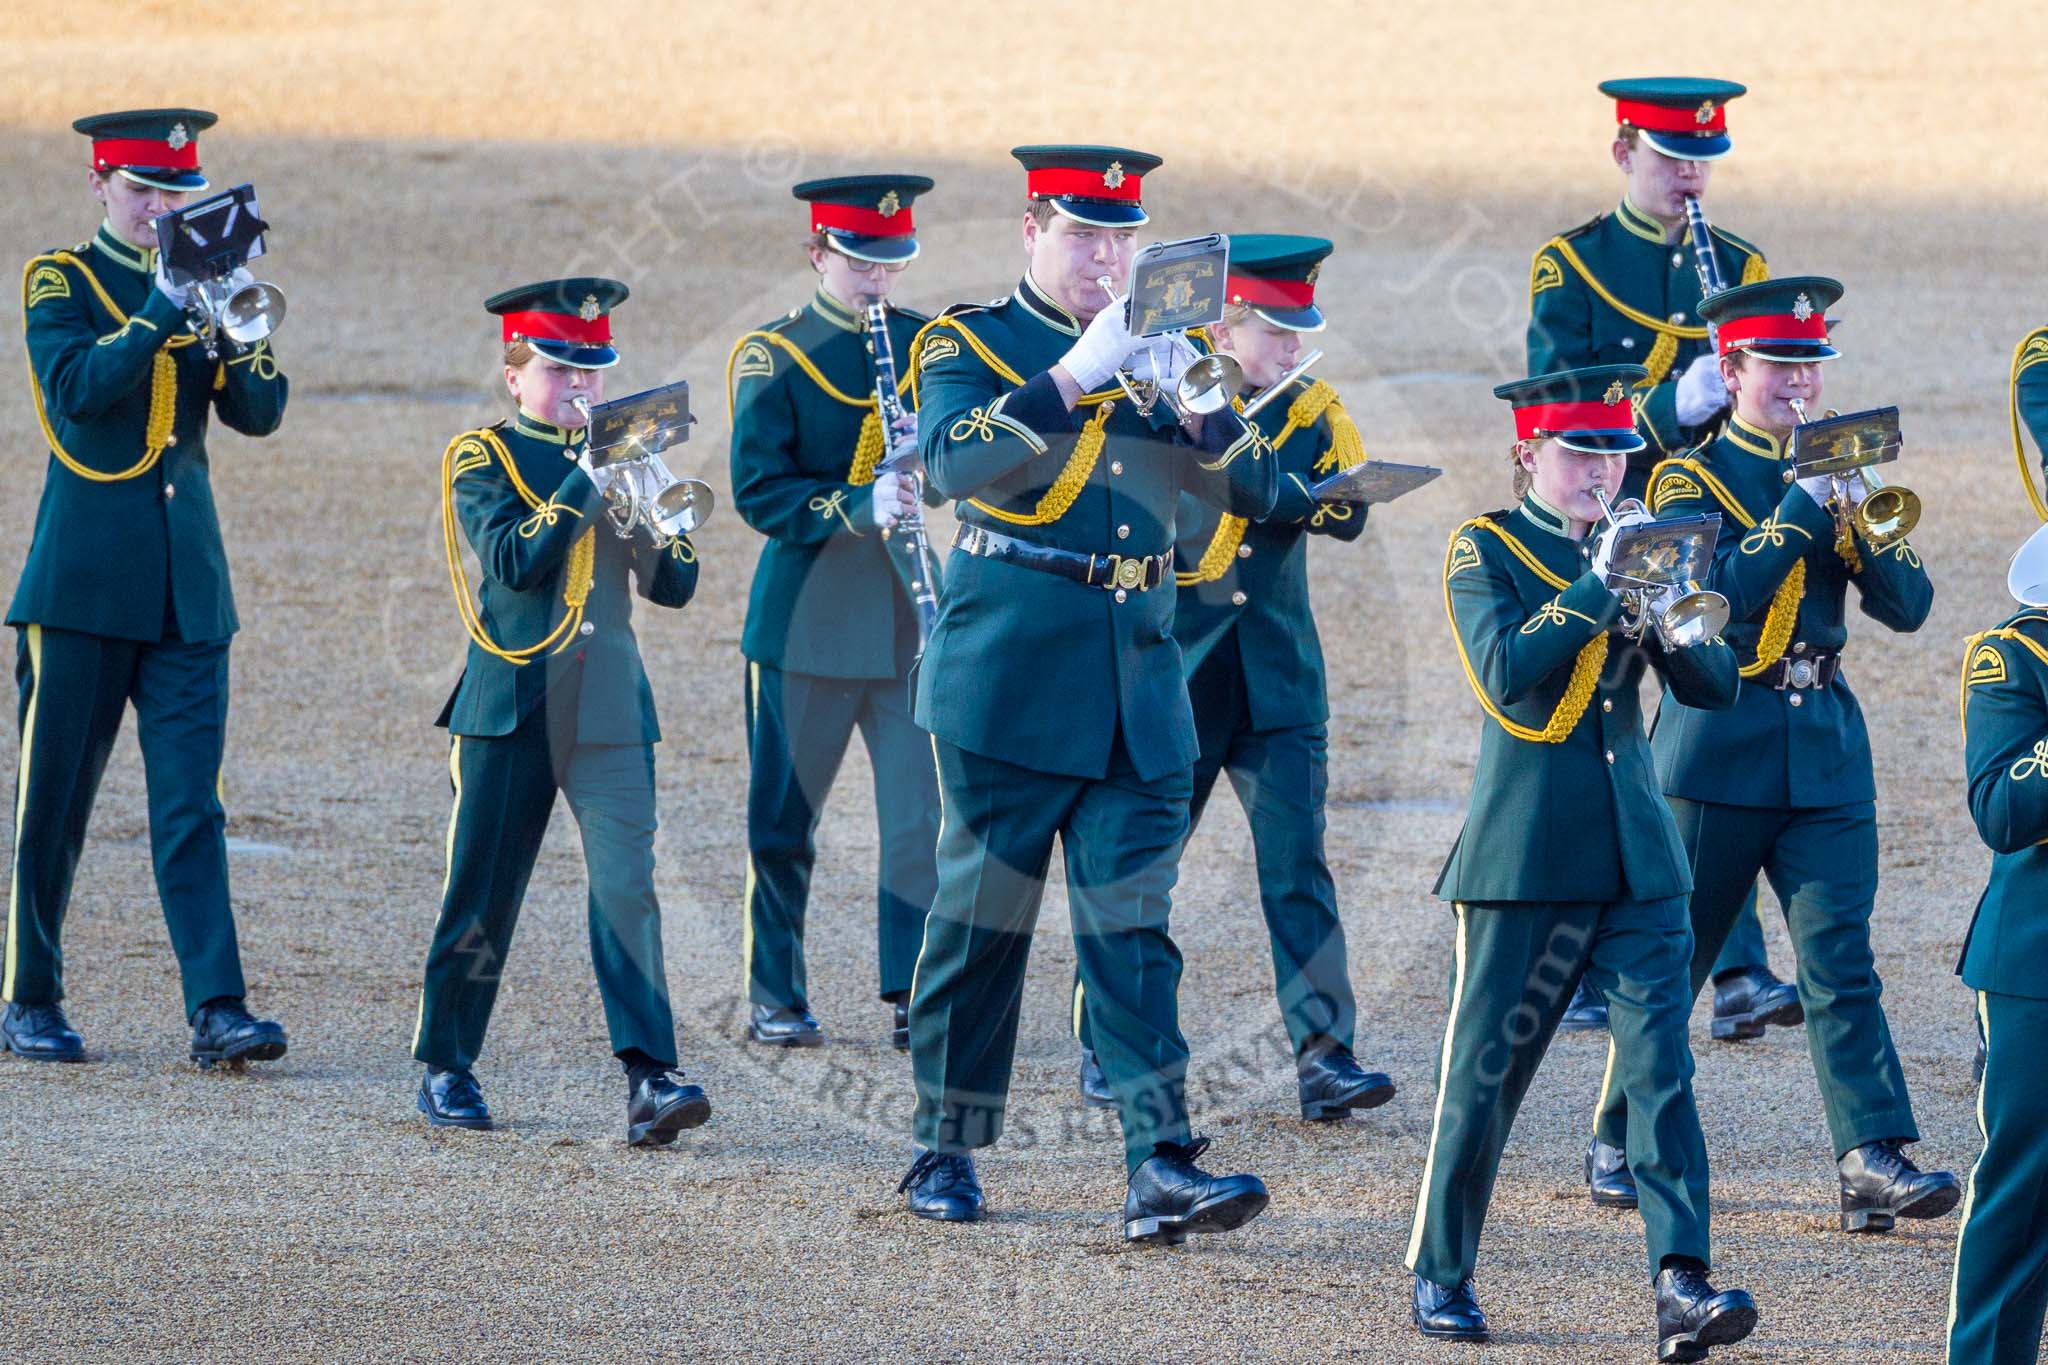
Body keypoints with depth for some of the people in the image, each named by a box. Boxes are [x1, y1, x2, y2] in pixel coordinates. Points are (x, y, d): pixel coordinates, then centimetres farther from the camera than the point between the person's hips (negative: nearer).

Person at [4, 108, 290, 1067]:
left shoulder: (198, 284, 13)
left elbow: (259, 412, 3)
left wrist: (240, 325, -14)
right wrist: (166, 311, -22)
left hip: (187, 583, 3)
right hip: (83, 581, -3)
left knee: (191, 801, -4)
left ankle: (217, 1007, -10)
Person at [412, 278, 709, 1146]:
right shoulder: (484, 457, 0)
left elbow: (674, 586, 7)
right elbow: (512, 561, -17)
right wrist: (586, 477, -18)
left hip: (610, 709, 3)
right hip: (511, 706, -3)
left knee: (627, 886, -10)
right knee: (481, 895, 5)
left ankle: (649, 1077, -17)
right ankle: (446, 1069, 19)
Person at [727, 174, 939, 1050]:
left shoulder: (929, 344, 9)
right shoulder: (773, 357, -3)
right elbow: (757, 488, -12)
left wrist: (930, 451, -14)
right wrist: (858, 506, -25)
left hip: (911, 617, 3)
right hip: (805, 616, -3)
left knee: (924, 814, -4)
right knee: (783, 821, 4)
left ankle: (918, 997, 1)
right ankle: (775, 1000, 14)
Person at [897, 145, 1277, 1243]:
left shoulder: (1158, 354, 14)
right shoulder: (969, 345, 1)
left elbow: (1252, 492, 5)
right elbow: (957, 461, -19)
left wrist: (1192, 394, -13)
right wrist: (1075, 377, -25)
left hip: (1137, 681, 3)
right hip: (1009, 676, -3)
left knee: (1132, 926, -4)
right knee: (981, 918, 4)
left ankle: (1162, 1169, -12)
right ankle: (945, 1149, 16)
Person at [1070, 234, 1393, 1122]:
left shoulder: (1311, 411, 5)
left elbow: (1345, 515, -10)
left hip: (1278, 680, 2)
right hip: (1176, 674, -2)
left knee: (1297, 861, -7)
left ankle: (1324, 1056, -10)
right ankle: (1104, 1043, 18)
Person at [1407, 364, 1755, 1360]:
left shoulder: (1631, 546, 13)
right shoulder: (1484, 550, -1)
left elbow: (1715, 685, 5)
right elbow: (1505, 673, -18)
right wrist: (1599, 587, -21)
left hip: (1638, 856, 4)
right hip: (1524, 857, -4)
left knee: (1661, 1067, -8)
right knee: (1484, 1077, 3)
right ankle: (1439, 1277, 19)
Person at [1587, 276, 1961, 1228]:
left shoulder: (1836, 477, 12)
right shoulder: (1691, 478, -1)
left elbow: (1908, 605, 2)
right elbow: (1718, 596, -18)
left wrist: (1860, 511, -13)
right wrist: (1799, 504, -19)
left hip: (1826, 739, 3)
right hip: (1718, 744, -3)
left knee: (1840, 959, -8)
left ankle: (1875, 1159, -17)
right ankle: (1616, 1143, 20)